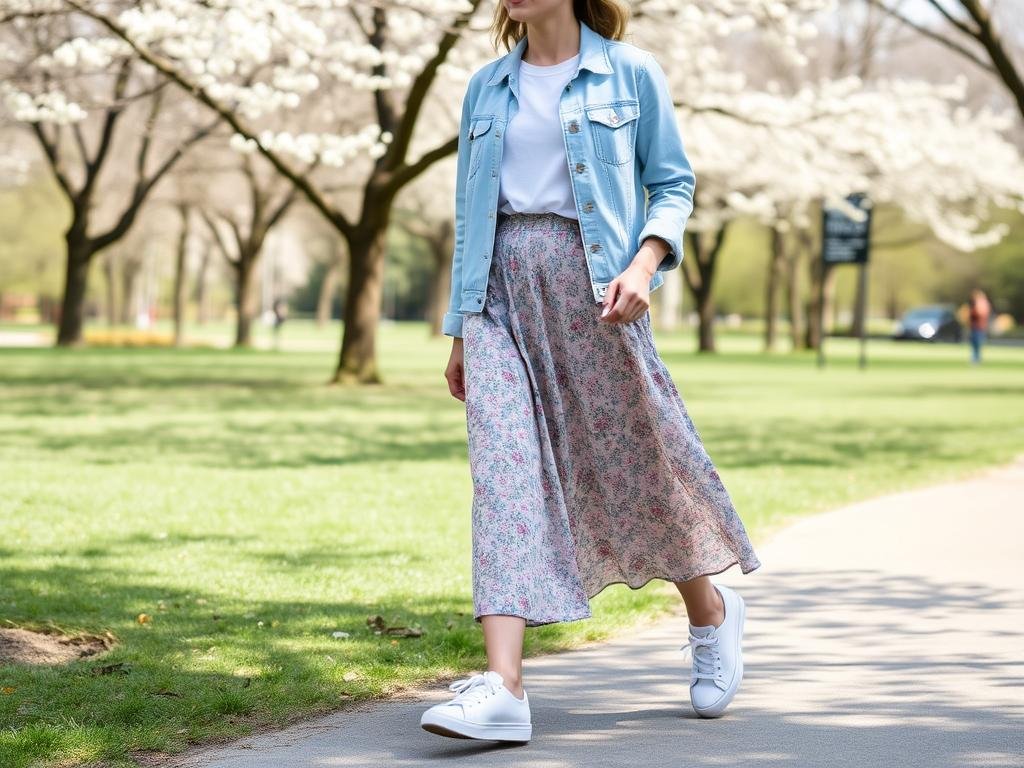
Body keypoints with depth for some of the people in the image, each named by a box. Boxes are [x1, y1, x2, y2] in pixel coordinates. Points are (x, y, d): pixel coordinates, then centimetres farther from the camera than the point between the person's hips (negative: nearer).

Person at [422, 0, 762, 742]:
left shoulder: (630, 73, 2)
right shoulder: (486, 88, 13)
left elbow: (673, 183, 4)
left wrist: (644, 265, -14)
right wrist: (460, 331, 16)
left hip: (590, 284, -3)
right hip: (500, 288, 3)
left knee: (636, 460, 5)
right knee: (502, 470, -10)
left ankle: (711, 610, 34)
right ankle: (503, 687, -17)